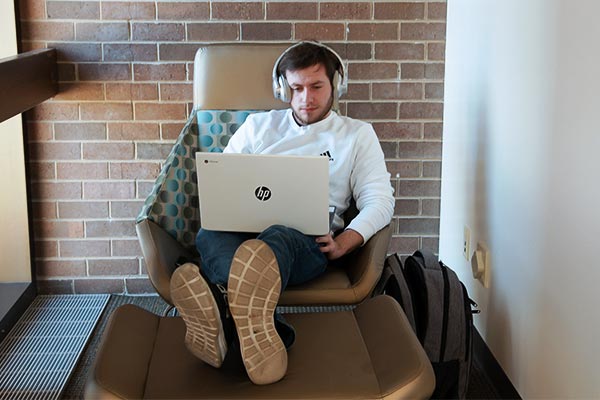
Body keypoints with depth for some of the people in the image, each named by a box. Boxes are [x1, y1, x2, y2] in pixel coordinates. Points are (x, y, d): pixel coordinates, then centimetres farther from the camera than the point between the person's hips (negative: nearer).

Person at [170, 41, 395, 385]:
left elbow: (379, 202, 10)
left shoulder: (358, 134, 21)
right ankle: (262, 329, -68)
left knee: (276, 238, -41)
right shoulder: (259, 125, 28)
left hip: (308, 240, -2)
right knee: (209, 235, -36)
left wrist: (341, 244, -10)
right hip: (244, 232, 2)